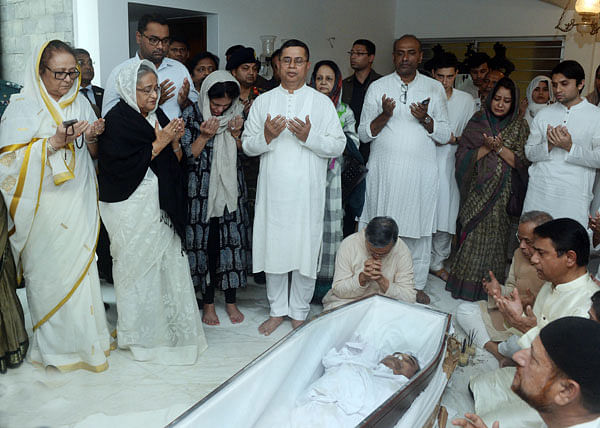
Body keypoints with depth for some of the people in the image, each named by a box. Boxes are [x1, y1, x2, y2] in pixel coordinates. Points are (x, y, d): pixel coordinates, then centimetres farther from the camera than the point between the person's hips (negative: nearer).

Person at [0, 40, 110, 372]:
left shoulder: (80, 103, 11)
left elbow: (93, 154, 15)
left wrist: (93, 137, -7)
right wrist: (55, 142, -22)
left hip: (79, 204, 5)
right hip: (44, 205, -4)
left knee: (81, 265, 9)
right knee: (50, 271, 0)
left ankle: (85, 338, 23)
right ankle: (55, 345, 16)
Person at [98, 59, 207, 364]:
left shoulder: (158, 116, 12)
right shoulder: (117, 119, -9)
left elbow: (174, 163, 13)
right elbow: (123, 166, -18)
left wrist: (175, 141, -6)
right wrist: (159, 143, -15)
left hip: (160, 206, 7)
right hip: (133, 210, -6)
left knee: (168, 262, 10)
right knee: (138, 268, 3)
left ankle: (170, 328, 25)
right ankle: (141, 335, 20)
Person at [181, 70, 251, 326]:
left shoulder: (238, 113, 4)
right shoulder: (192, 115, -4)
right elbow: (188, 156, -6)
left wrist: (236, 134, -10)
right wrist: (205, 136, -19)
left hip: (231, 187, 3)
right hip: (202, 189, -2)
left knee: (232, 240, 4)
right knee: (206, 242, 1)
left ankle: (231, 300, 19)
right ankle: (208, 302, 17)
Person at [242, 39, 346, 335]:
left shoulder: (322, 103, 5)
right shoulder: (263, 101, 9)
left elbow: (338, 145, -1)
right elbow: (247, 145, 8)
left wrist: (309, 136, -16)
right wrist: (266, 136, -13)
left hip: (307, 192, -1)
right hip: (272, 191, 2)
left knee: (306, 250, 4)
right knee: (273, 249, 8)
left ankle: (299, 313, 22)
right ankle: (277, 310, 26)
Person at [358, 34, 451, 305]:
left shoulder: (435, 88, 8)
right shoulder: (378, 87, 6)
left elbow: (445, 136, 7)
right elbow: (364, 133, 2)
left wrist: (426, 119, -12)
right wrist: (384, 115, -15)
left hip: (421, 173, 1)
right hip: (384, 171, 0)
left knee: (418, 229, 6)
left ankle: (417, 285, 20)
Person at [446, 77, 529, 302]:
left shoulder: (519, 126, 5)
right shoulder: (477, 122, 5)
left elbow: (522, 162, -3)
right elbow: (462, 156, -1)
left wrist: (500, 148, -14)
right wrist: (487, 148, -14)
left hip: (502, 192, 0)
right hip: (477, 190, 0)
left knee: (494, 236, 0)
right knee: (471, 235, 1)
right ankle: (465, 282, 14)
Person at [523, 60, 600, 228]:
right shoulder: (543, 115, 11)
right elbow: (529, 153, 7)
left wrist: (570, 147, -17)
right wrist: (548, 145, -12)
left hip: (573, 197, -2)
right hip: (539, 194, 3)